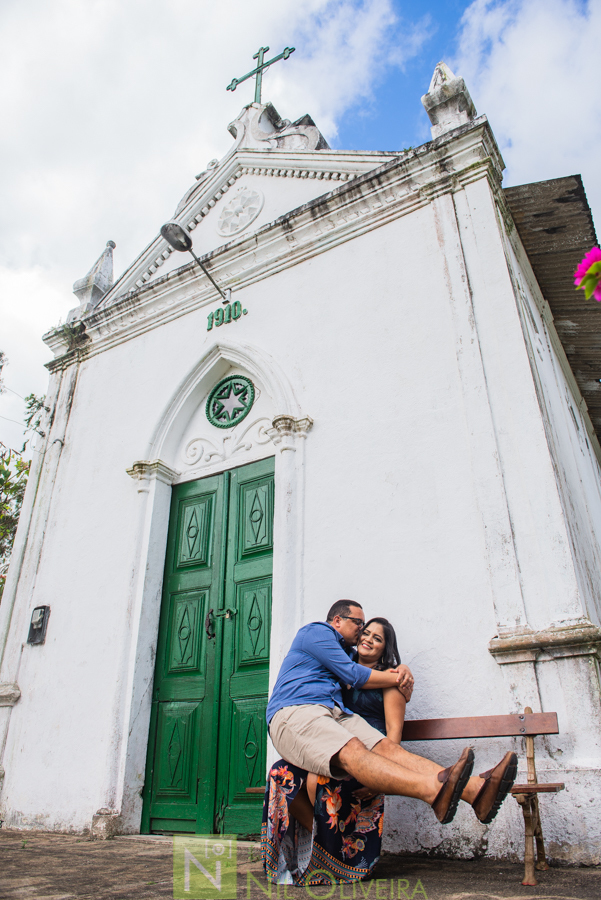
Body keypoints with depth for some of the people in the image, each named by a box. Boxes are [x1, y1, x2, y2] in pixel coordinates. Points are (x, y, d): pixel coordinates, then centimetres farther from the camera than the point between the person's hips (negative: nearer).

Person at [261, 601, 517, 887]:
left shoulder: (342, 651, 33)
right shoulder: (316, 632, 5)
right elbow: (354, 676, -2)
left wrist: (402, 670, 10)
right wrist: (396, 679, 10)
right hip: (293, 713, -7)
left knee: (386, 747, -19)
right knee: (351, 751, -35)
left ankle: (477, 790, -40)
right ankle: (434, 791, -61)